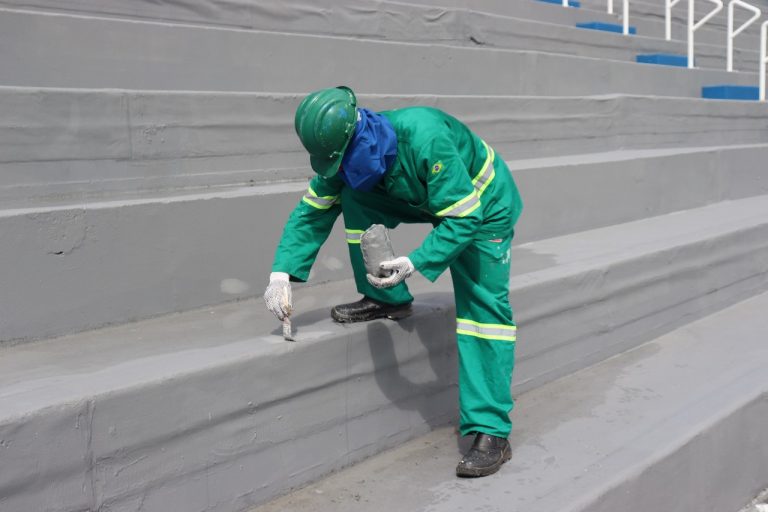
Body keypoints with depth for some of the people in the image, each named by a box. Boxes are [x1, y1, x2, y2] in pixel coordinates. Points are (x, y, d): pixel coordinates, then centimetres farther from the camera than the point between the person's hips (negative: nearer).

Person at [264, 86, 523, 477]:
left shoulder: (426, 140, -39)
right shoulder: (347, 155, -17)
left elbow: (463, 219, -36)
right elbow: (312, 212, -9)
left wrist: (416, 263, -45)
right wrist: (281, 273, -20)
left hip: (483, 207, -6)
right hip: (431, 201, 7)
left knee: (484, 310, -16)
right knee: (354, 198, -14)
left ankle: (491, 433, -13)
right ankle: (386, 300, 1)